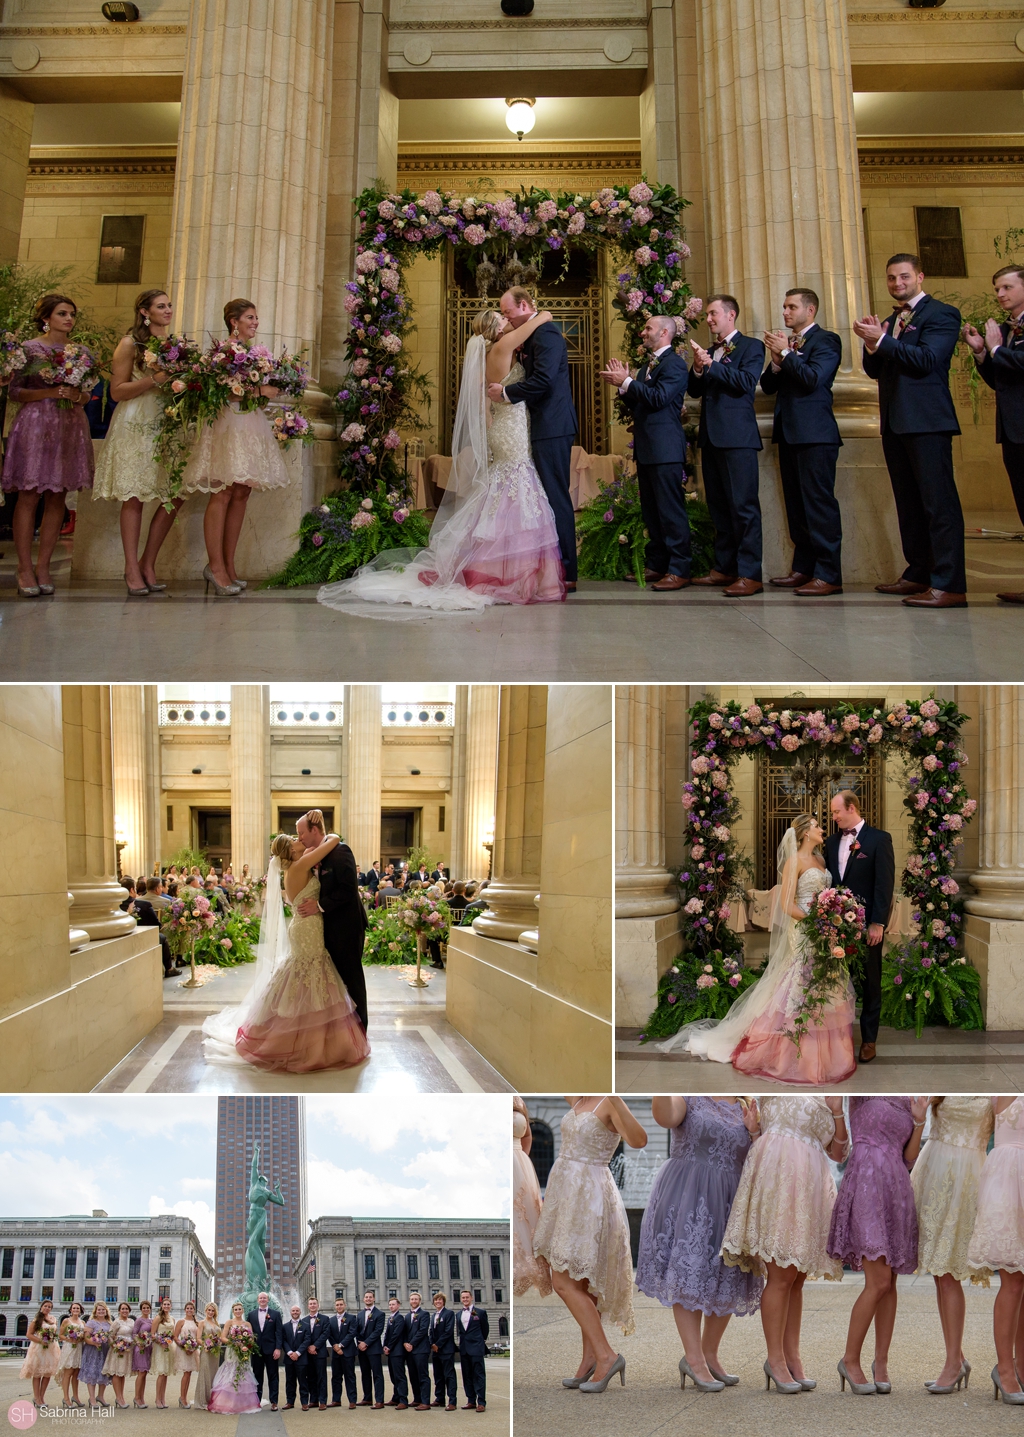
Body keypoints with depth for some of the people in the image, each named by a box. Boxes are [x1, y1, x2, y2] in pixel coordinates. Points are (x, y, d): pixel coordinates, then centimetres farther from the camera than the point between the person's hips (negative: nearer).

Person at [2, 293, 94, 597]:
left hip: (70, 428, 4)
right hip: (35, 426, -4)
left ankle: (43, 565, 8)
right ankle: (25, 568, -3)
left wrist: (77, 395, -6)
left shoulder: (82, 352, 13)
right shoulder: (29, 348, 1)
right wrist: (51, 392, -13)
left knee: (58, 498, 2)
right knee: (29, 496, -6)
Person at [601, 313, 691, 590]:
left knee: (671, 510, -10)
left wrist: (627, 381, -17)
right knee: (650, 511, 13)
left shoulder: (675, 363, -8)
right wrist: (621, 385, 5)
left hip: (665, 449, -10)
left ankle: (679, 570, -8)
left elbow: (658, 398, -21)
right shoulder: (647, 366, 20)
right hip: (646, 449, 10)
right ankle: (655, 565, 20)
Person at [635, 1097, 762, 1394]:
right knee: (689, 1272, -5)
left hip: (730, 1201, 5)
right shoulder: (689, 1099, -3)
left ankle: (710, 1354, 22)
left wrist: (754, 1132, -8)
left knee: (727, 1280, 8)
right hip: (688, 1199, -5)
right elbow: (664, 1116, -26)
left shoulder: (745, 1109, 10)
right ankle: (694, 1359, 2)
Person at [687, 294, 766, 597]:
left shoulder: (750, 346, 1)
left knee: (743, 504, -10)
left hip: (737, 437, -8)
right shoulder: (709, 351, 21)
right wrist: (698, 369, -4)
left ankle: (750, 574, -12)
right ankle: (725, 568, 15)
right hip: (711, 436, 8)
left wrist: (711, 365, -15)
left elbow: (747, 381, -14)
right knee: (718, 506, 10)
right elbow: (695, 391, 14)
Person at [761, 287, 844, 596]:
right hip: (789, 432, 8)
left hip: (814, 434, -8)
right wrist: (776, 361, -4)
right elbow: (768, 386, 13)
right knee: (796, 503, 10)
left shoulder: (825, 340, -3)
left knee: (819, 502, -11)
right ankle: (803, 568, 16)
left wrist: (785, 353, -11)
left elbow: (813, 379, -17)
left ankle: (828, 575, -11)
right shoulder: (785, 342, 19)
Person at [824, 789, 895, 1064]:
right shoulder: (832, 841, 11)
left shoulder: (879, 839, -6)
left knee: (869, 983, 7)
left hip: (866, 924, -4)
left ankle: (869, 1040, 18)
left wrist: (877, 923, -14)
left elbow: (885, 883, -10)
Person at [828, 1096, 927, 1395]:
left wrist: (920, 1122, 1)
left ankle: (881, 1362, 18)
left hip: (897, 1191, 6)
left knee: (890, 1283, 7)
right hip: (866, 1187, -6)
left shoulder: (906, 1104, 16)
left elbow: (909, 1161, 12)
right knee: (879, 1282, -11)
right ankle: (850, 1359, 3)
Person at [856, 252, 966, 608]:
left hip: (926, 421, -8)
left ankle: (949, 585, -13)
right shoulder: (889, 321, 20)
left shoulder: (941, 313, -3)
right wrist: (871, 344, -4)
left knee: (939, 501, -10)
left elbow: (927, 359, -16)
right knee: (908, 502, 12)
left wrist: (881, 339, -17)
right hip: (895, 422, 8)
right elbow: (875, 371, 15)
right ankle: (918, 574, 20)